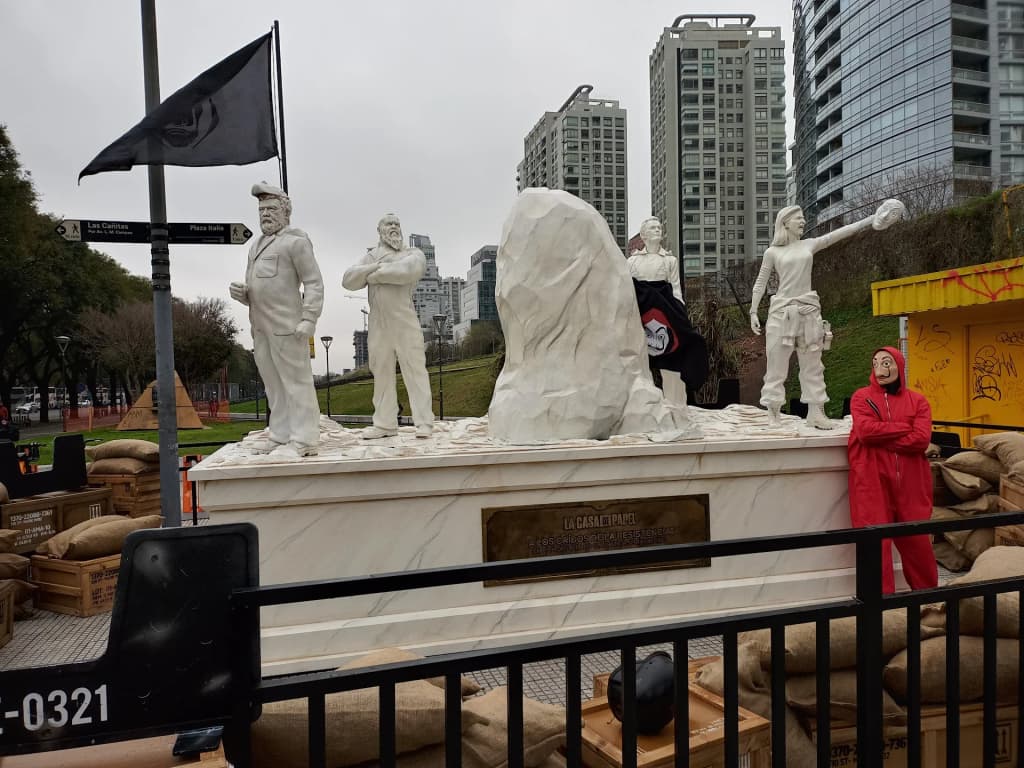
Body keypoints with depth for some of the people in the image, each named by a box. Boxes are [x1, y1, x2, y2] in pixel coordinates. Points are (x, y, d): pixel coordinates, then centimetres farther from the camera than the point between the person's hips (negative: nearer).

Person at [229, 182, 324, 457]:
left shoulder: (296, 240, -2)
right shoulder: (257, 246, 23)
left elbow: (314, 283, -10)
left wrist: (309, 319, -20)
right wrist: (241, 293, 5)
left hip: (287, 325, -9)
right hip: (261, 327, 9)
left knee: (295, 380, -8)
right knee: (273, 383, 10)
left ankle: (303, 440, -6)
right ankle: (280, 436, 17)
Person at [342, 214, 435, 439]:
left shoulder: (414, 254, 8)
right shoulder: (371, 256, 19)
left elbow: (404, 271, -16)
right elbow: (348, 280, 4)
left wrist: (374, 275, -4)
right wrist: (375, 267, -9)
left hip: (405, 324, -4)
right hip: (378, 326, 4)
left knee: (415, 370, -6)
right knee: (382, 373, 6)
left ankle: (424, 423, -4)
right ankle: (385, 424, 13)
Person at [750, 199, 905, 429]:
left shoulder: (810, 245, 12)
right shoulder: (772, 252, 3)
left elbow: (840, 233, 6)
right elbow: (760, 283, 4)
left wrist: (871, 219, 0)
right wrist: (753, 312, -2)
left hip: (808, 312, 4)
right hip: (782, 312, -4)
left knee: (812, 365, 5)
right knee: (777, 365, -3)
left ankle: (815, 412, 11)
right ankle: (773, 414, 2)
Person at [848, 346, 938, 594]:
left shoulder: (917, 401, 9)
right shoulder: (861, 397, 5)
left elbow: (921, 439, -8)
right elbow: (865, 431, -13)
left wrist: (880, 437, -11)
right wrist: (905, 428, -7)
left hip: (911, 485, 2)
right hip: (872, 484, -2)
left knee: (917, 541, 9)